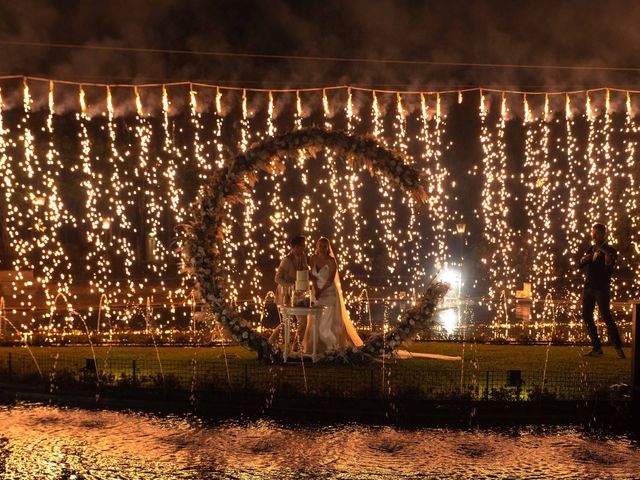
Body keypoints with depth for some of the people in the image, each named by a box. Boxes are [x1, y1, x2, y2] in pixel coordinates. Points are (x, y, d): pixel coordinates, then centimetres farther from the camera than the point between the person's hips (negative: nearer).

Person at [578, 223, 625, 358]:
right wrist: (584, 259, -12)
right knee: (586, 316, 4)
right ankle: (597, 348, 11)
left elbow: (608, 271, -12)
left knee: (605, 316, -12)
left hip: (601, 288, -6)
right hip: (588, 287, 6)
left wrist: (608, 259, -29)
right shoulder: (591, 249, 16)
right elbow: (581, 265, 8)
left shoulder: (610, 251, -3)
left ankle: (618, 348, -6)